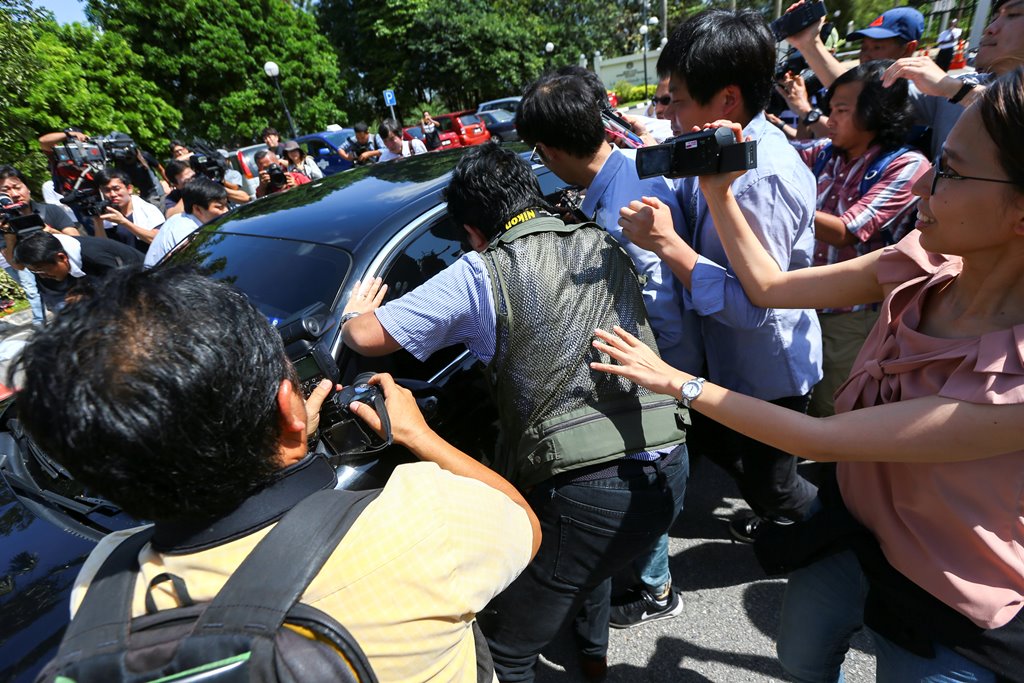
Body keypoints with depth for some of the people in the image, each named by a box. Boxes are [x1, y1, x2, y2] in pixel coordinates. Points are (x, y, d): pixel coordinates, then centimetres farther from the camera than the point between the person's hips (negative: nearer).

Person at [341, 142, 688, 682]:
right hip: (670, 470, 8)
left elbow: (366, 337, -2)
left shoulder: (482, 273, -5)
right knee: (592, 549, 39)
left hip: (586, 492, -7)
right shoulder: (603, 245, 10)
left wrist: (355, 313, 21)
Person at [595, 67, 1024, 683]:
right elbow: (770, 287, -9)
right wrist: (718, 192, -15)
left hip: (948, 607, -5)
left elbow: (822, 438, -35)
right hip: (853, 522, 5)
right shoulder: (925, 265, -17)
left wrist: (679, 382, -29)